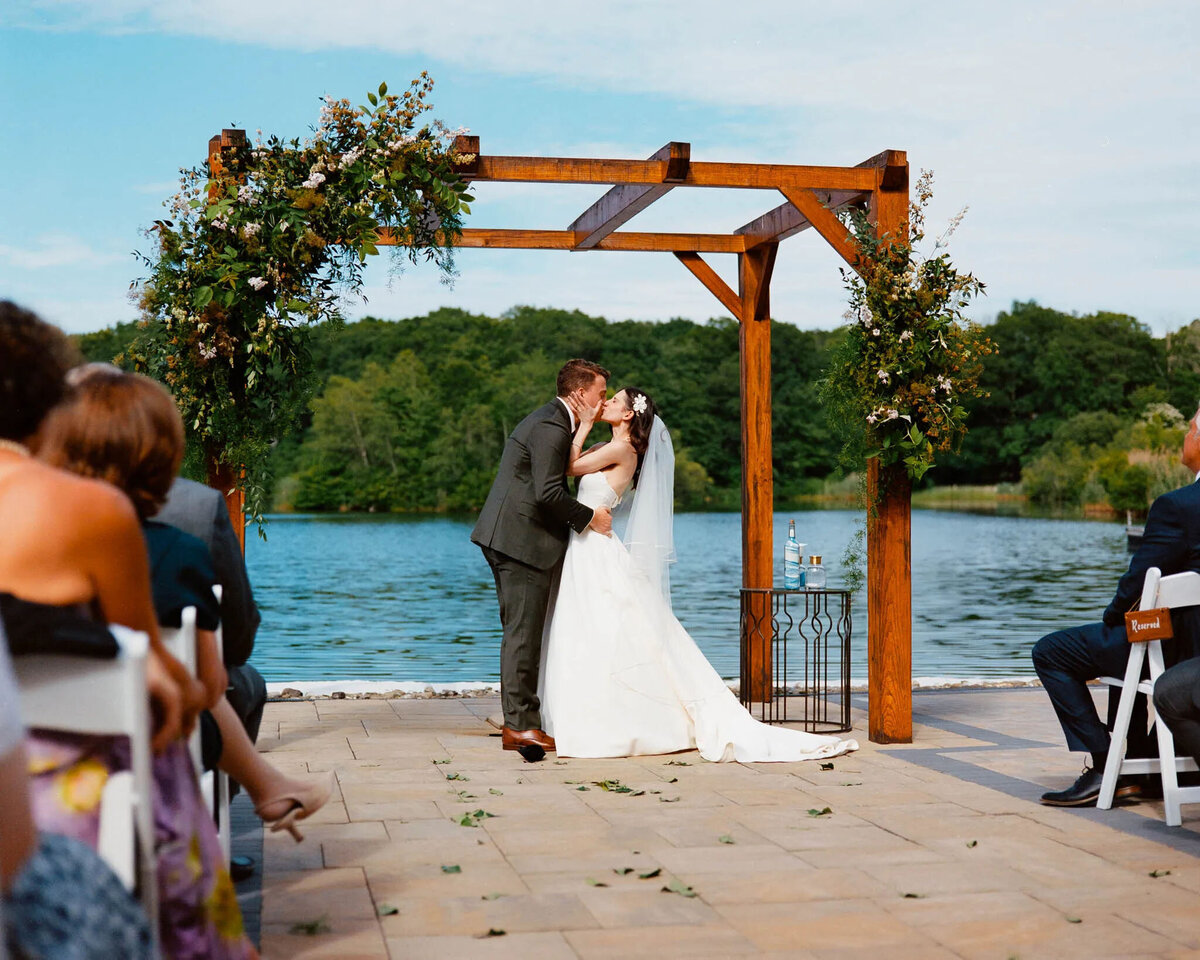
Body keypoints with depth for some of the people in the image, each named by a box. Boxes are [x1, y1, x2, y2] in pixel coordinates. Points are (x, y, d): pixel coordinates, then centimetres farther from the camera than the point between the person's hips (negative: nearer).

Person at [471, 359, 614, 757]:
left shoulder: (549, 420, 20)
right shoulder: (551, 427, -15)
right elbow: (548, 493, -22)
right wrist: (589, 517, -11)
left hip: (509, 539, 11)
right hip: (522, 540, -11)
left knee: (522, 632, 12)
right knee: (523, 632, -9)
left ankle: (517, 721, 17)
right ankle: (521, 725, -6)